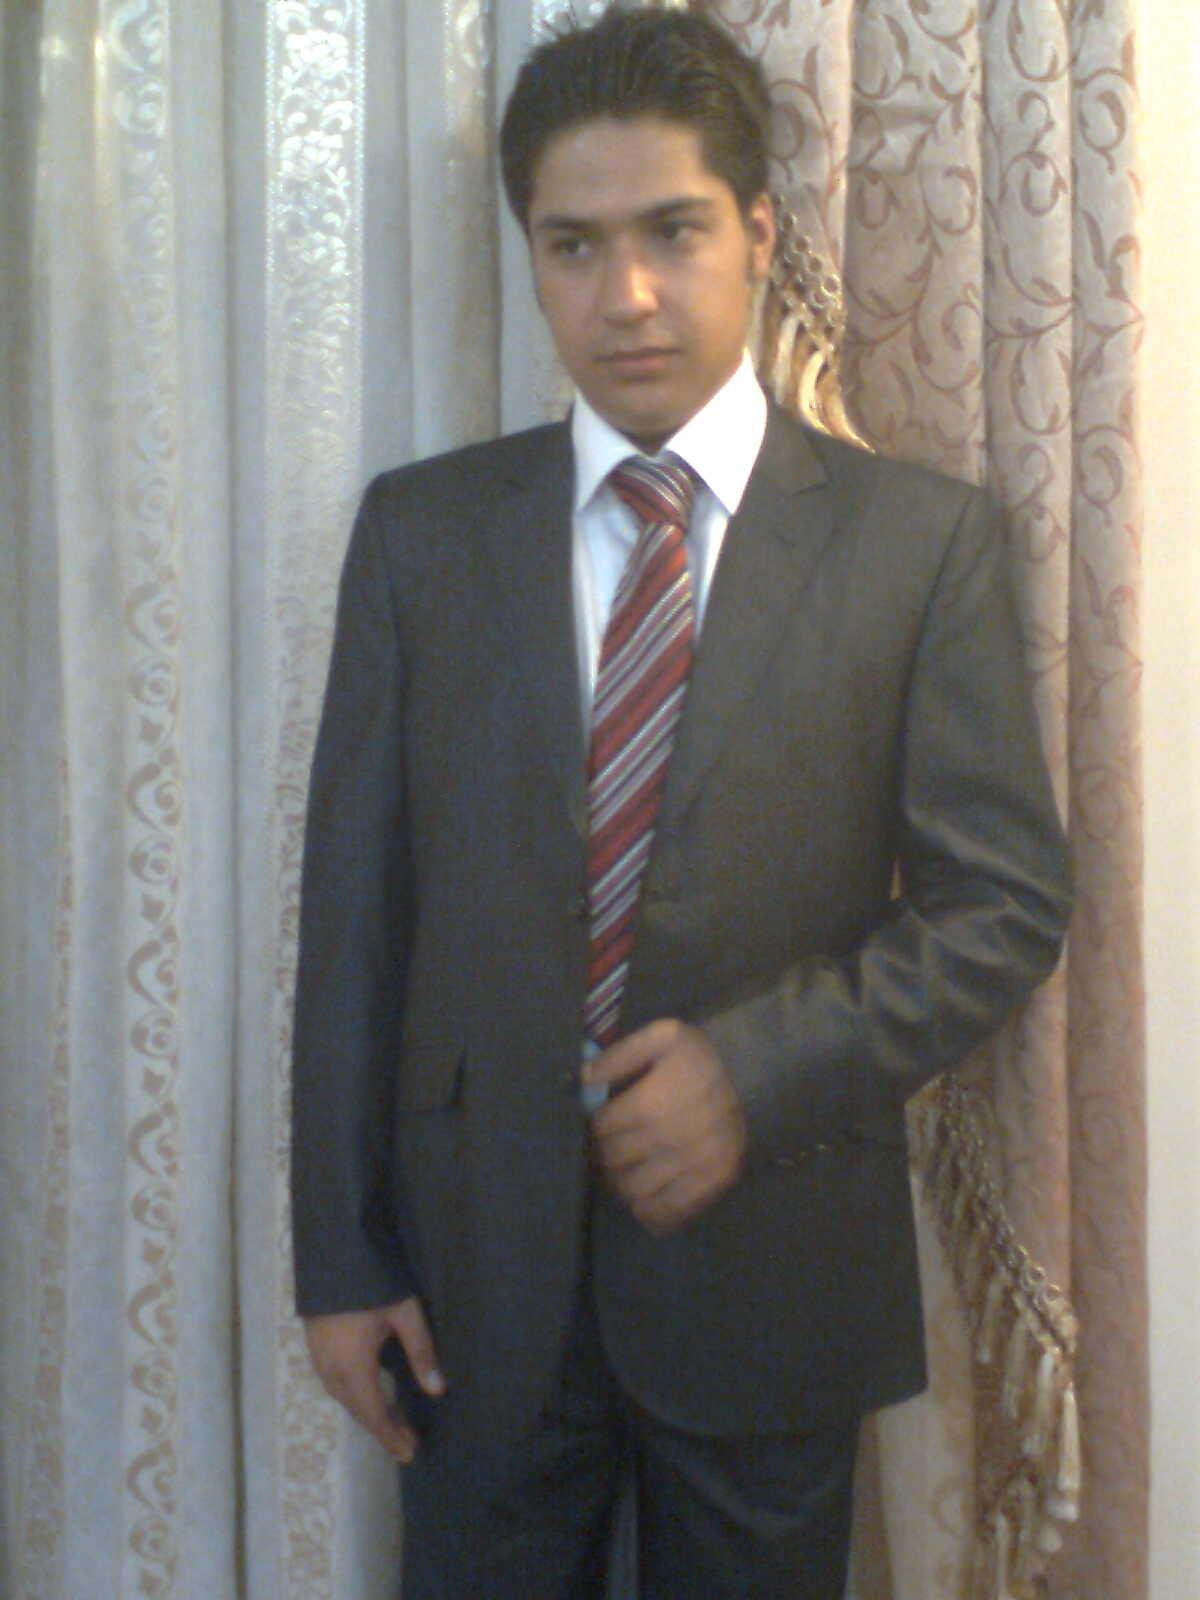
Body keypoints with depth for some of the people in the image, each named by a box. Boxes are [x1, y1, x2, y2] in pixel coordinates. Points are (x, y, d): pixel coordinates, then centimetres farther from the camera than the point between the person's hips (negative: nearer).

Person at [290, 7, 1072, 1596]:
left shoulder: (920, 538, -4)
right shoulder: (420, 528, 1)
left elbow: (1007, 900, -3)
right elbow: (355, 905, 0)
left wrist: (759, 1069, -17)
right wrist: (340, 1256, -1)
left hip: (773, 1266, -1)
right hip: (480, 1262, 1)